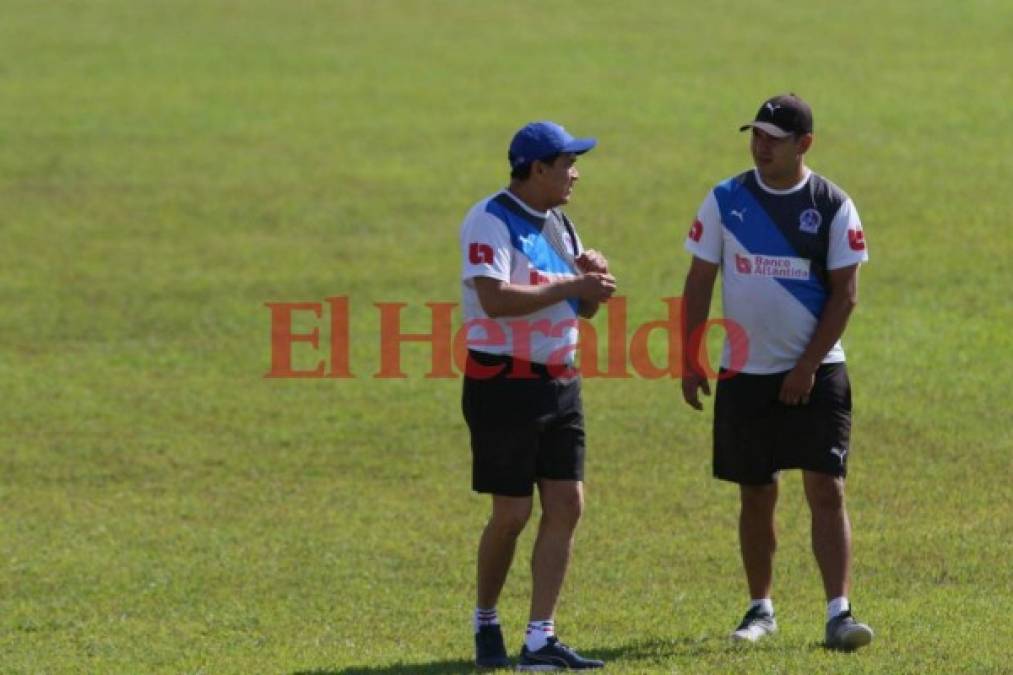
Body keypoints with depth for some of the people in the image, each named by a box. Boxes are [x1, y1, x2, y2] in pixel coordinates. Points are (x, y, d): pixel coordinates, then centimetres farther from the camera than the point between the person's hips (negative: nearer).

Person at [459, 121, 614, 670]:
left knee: (566, 506, -1)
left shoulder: (556, 223, 14)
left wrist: (592, 276, -3)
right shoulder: (490, 222, -12)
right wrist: (570, 286, -25)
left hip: (560, 384, 8)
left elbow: (585, 307, 19)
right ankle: (486, 623, 19)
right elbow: (496, 299, -27)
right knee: (512, 515, -3)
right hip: (505, 383, -8)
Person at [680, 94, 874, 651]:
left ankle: (839, 613, -12)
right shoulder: (725, 201, 1)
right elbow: (699, 284, 5)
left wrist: (808, 368, -11)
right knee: (756, 496, 9)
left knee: (827, 491, -10)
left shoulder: (832, 207, -4)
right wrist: (691, 362, -1)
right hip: (744, 374, 2)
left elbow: (844, 293, -5)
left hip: (816, 374, -2)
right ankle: (760, 609, 22)